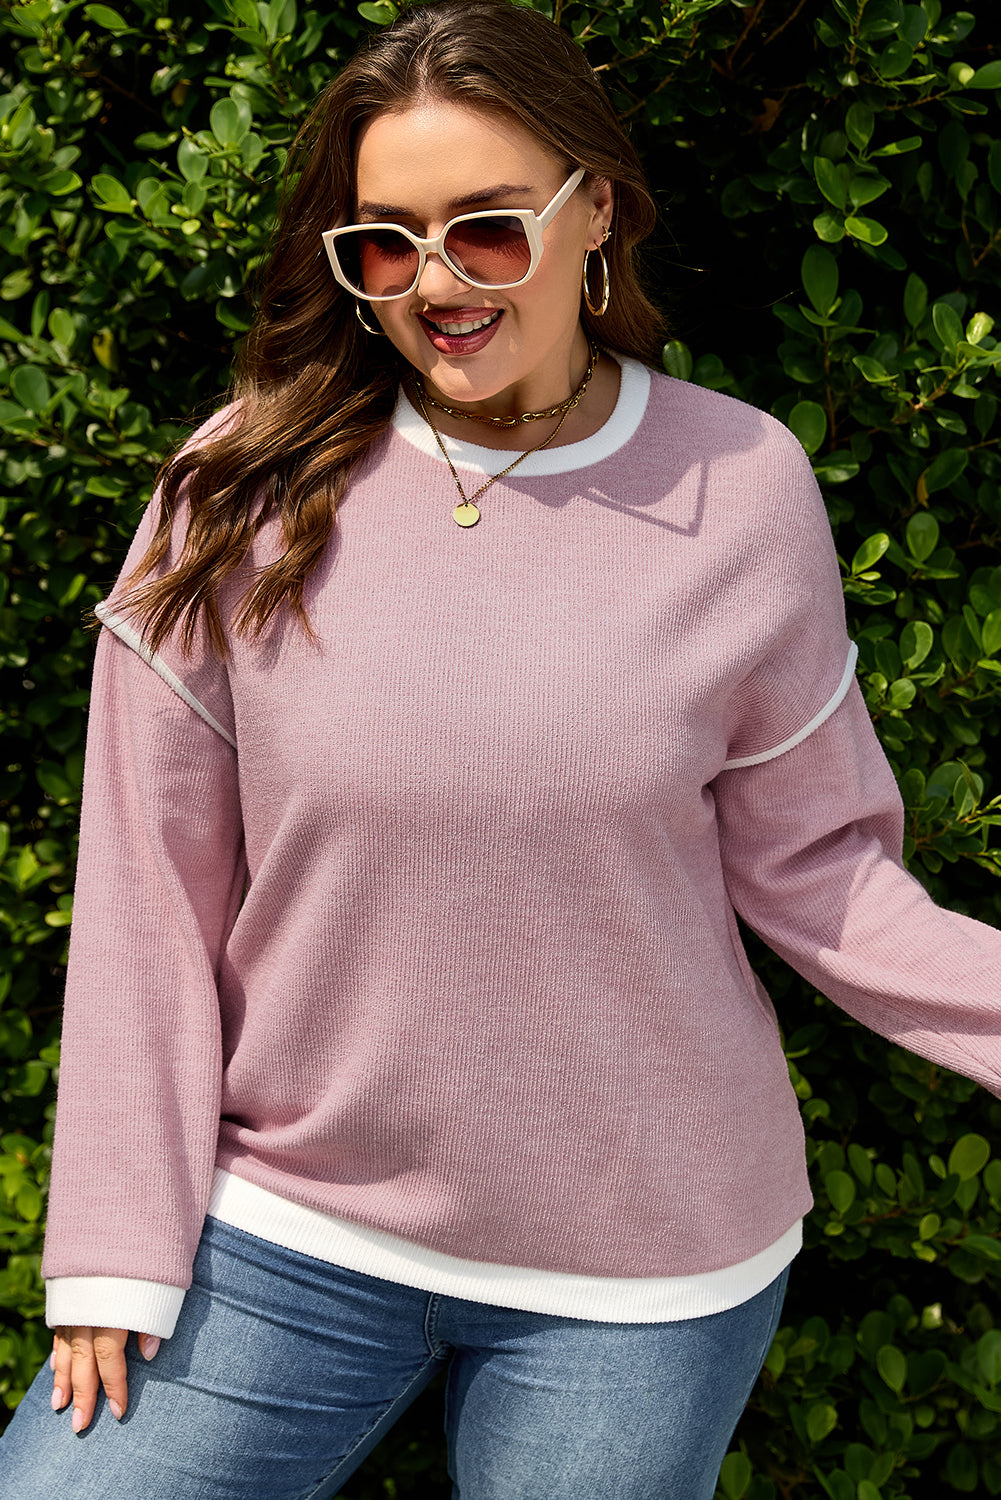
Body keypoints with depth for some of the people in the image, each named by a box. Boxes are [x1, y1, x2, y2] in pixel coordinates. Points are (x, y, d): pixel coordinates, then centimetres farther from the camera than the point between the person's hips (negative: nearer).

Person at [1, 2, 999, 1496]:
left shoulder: (743, 489, -7)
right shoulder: (249, 492, -8)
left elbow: (805, 861, 0)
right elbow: (150, 886, -4)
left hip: (642, 1273, 0)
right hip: (276, 1232, 1)